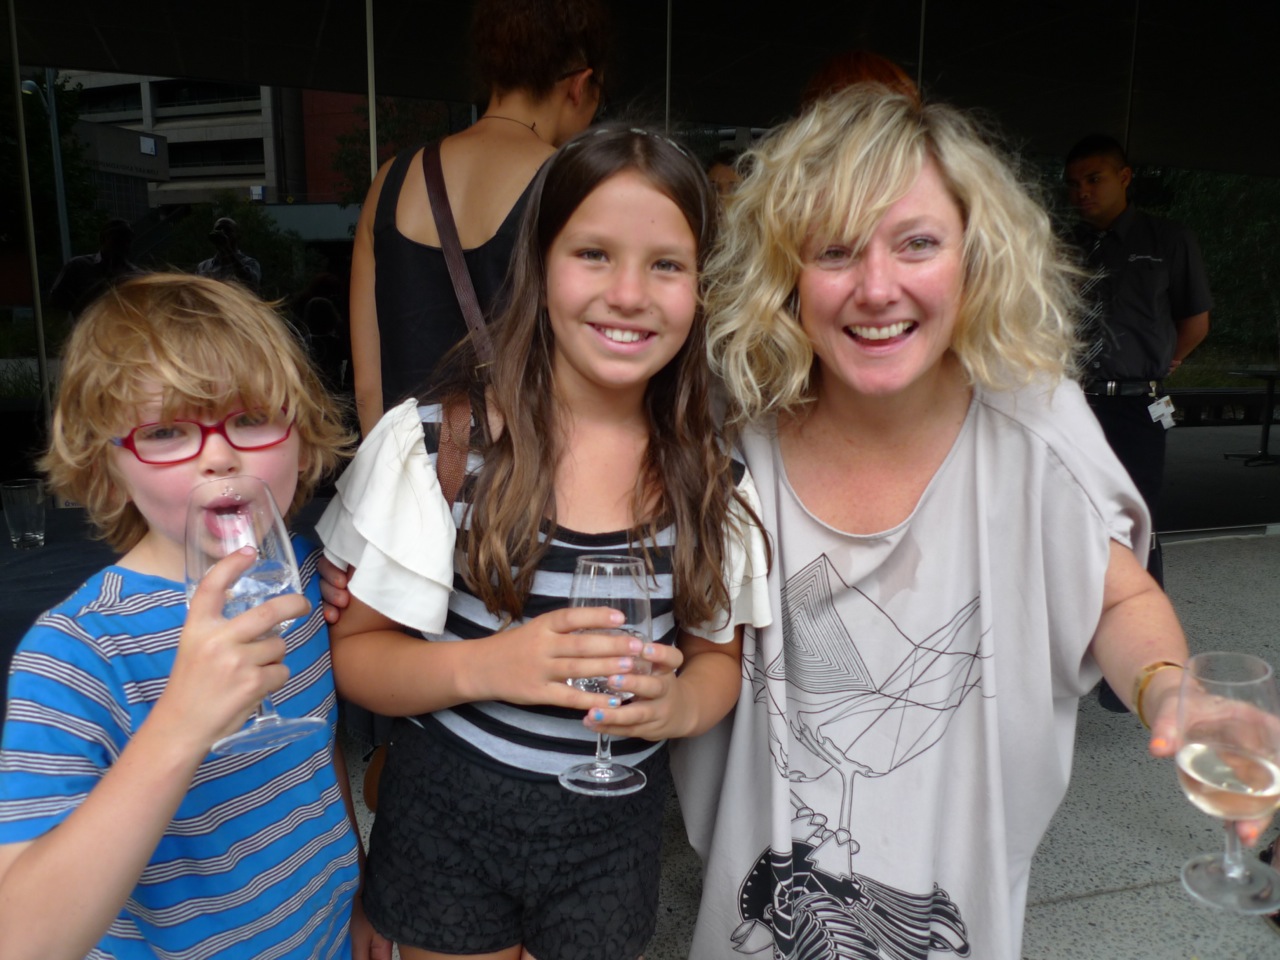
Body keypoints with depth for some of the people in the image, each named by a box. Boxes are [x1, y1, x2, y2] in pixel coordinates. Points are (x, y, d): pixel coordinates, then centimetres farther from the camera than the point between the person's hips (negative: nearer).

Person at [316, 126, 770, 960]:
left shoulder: (716, 476, -9)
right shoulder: (428, 443, -17)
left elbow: (718, 656, 2)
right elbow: (350, 650, -10)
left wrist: (681, 703, -20)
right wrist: (484, 666, -28)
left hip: (615, 832, 2)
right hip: (448, 822, -1)